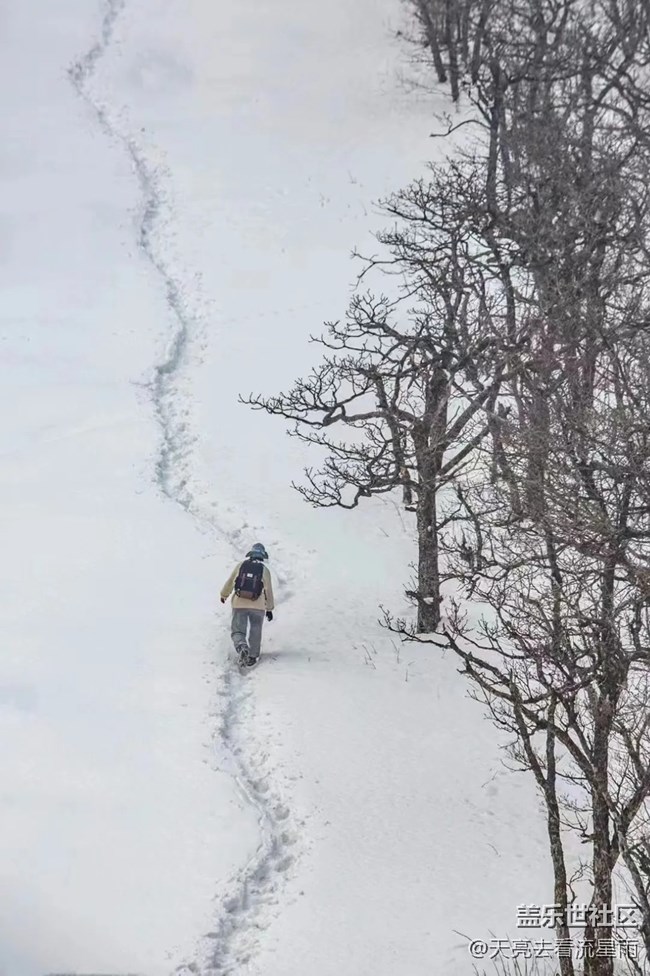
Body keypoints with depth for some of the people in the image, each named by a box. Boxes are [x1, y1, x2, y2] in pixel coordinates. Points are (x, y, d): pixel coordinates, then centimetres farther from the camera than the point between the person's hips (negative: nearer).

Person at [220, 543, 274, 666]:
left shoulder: (241, 565, 2)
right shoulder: (264, 570, -1)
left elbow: (230, 582, 11)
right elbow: (268, 591, 1)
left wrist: (224, 595, 28)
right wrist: (269, 608, 11)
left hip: (239, 605, 0)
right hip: (258, 606, 0)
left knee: (237, 630, 5)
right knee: (255, 632, 14)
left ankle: (241, 646, -24)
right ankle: (253, 656, 16)